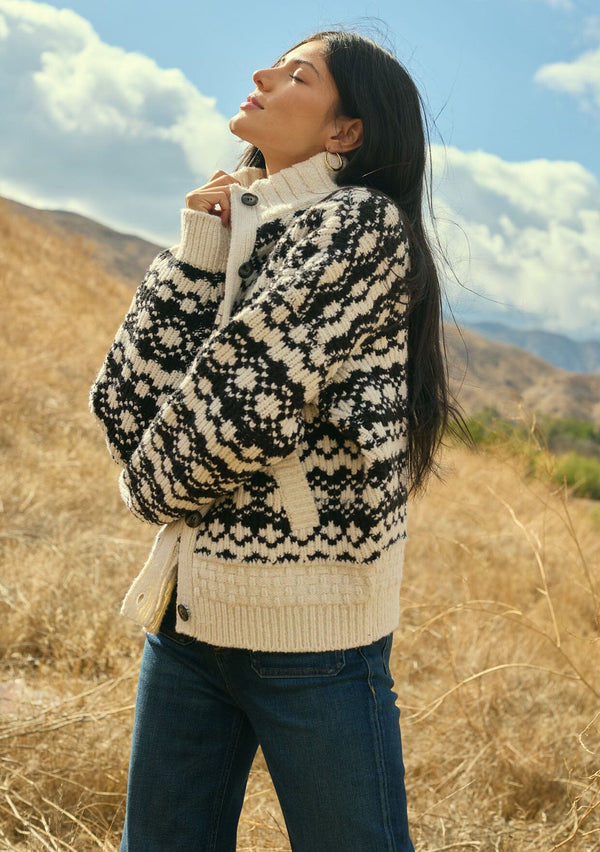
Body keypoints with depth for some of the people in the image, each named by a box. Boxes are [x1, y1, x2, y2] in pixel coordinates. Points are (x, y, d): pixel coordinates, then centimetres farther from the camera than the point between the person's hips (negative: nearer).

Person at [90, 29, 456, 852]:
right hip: (187, 608, 7)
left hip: (308, 624, -7)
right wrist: (194, 255, -5)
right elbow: (126, 402, 2)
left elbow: (245, 406, -18)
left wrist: (152, 481, -1)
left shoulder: (362, 224, -9)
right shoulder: (234, 226, 12)